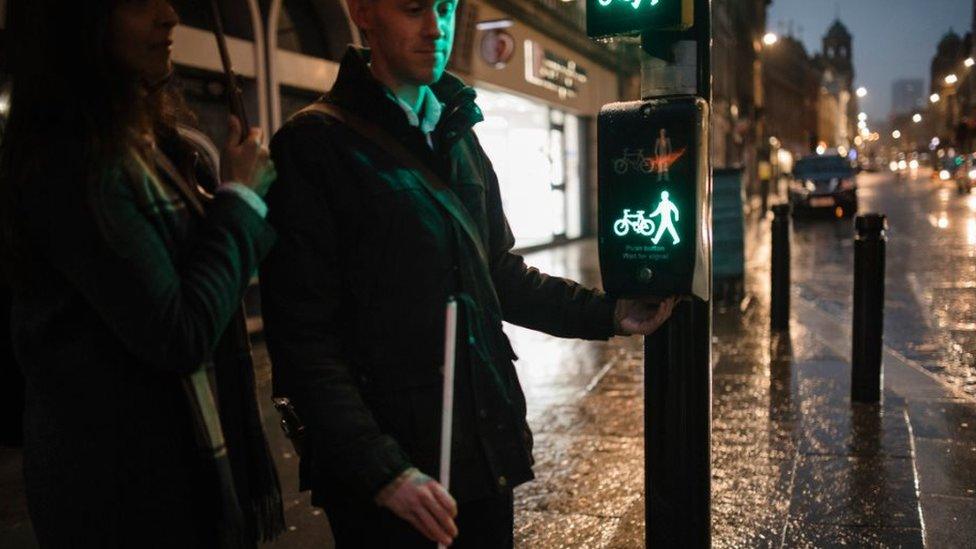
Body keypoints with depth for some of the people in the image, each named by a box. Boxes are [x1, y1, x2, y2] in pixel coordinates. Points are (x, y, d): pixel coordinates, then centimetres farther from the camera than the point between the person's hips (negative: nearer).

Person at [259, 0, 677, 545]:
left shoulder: (458, 134, 12)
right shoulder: (314, 143, -10)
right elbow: (303, 334, -14)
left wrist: (607, 313, 6)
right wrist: (383, 470, -20)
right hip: (390, 464, -6)